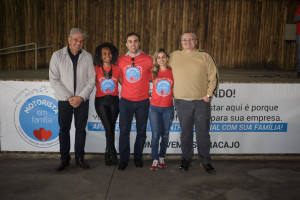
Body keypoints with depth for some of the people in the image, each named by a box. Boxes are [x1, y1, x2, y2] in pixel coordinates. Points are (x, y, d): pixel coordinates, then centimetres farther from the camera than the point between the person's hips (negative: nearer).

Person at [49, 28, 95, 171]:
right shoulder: (57, 55, -2)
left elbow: (91, 80, 0)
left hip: (82, 100, 1)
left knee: (81, 129, 8)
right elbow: (54, 80, -7)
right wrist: (69, 97, -13)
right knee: (64, 130, 6)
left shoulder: (87, 57, 3)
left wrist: (81, 97, -12)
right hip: (64, 100, -1)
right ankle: (64, 159, 20)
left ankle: (79, 157, 22)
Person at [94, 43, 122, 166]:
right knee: (109, 128, -8)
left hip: (114, 101, 2)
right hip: (101, 101, -2)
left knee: (111, 128, 4)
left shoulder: (117, 69, 5)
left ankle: (108, 154, 21)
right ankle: (113, 154, 10)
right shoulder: (96, 69, 1)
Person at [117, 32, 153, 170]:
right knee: (124, 130, 0)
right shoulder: (120, 60, 2)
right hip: (126, 101, 1)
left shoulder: (148, 60, -3)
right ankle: (123, 159, 13)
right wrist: (127, 88, 10)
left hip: (142, 102, 0)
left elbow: (152, 77, 10)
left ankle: (138, 157, 26)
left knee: (141, 131, 9)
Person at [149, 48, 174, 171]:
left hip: (168, 108, 1)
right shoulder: (153, 72, 1)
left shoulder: (172, 72, 1)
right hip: (154, 108, -1)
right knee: (155, 135, -2)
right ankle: (155, 160, 9)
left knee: (165, 135, 9)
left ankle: (162, 158, 25)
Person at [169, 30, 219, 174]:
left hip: (201, 101, -1)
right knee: (185, 132, 10)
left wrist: (209, 94, -4)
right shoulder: (174, 56, 8)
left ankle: (205, 162, 19)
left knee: (203, 133, 6)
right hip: (182, 102, 1)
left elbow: (214, 76, 3)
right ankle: (186, 159, 25)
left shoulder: (205, 56, 3)